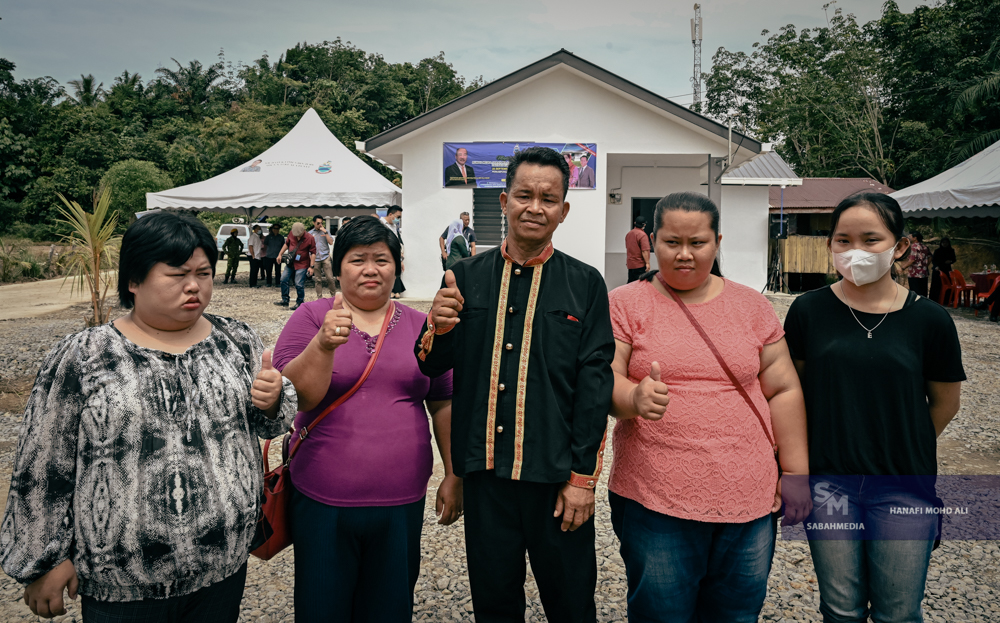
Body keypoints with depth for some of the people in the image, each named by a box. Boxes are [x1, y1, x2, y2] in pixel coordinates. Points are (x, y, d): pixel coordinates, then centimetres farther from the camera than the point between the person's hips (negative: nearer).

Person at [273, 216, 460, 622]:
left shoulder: (420, 325, 5)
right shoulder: (311, 318, -1)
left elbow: (444, 405, 10)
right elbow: (295, 396, -12)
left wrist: (453, 477, 8)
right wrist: (323, 344, -27)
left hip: (401, 503, 2)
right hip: (323, 501, -1)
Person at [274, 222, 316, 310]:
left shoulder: (309, 238, -13)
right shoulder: (291, 234, -1)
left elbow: (313, 253, -11)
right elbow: (286, 244, 16)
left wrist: (311, 266, -14)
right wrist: (280, 254, 13)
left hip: (301, 265, -5)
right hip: (290, 263, 5)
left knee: (299, 285, -6)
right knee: (284, 280, 4)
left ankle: (300, 303, 9)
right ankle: (285, 300, 14)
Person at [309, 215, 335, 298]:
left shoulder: (325, 231, 9)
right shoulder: (310, 233, 11)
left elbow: (331, 243, -3)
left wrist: (325, 232, -8)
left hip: (325, 257, -1)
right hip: (315, 259, 1)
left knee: (330, 278, -7)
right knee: (318, 280, 3)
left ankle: (333, 295, 6)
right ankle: (319, 297, 10)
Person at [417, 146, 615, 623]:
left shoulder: (585, 284, -1)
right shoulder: (466, 277, 4)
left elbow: (595, 383, -3)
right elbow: (431, 367, 7)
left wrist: (582, 476, -7)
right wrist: (438, 328, -16)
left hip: (556, 476, -1)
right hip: (486, 472, 2)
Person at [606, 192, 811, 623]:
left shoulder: (751, 305, 9)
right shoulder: (625, 305, 1)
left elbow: (783, 391, 10)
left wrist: (796, 473, 6)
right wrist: (634, 397, -29)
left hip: (748, 502, 3)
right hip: (655, 504, -2)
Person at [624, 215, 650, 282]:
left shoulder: (628, 233, 11)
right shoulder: (642, 235, -14)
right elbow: (644, 251, -20)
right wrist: (647, 263, -15)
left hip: (630, 264, 8)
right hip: (640, 264, -8)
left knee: (631, 282, 11)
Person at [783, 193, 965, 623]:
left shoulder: (929, 320, -6)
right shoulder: (809, 310, -4)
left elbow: (944, 402, 6)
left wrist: (903, 451, 9)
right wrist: (833, 444, 6)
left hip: (903, 490, 0)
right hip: (828, 485, 1)